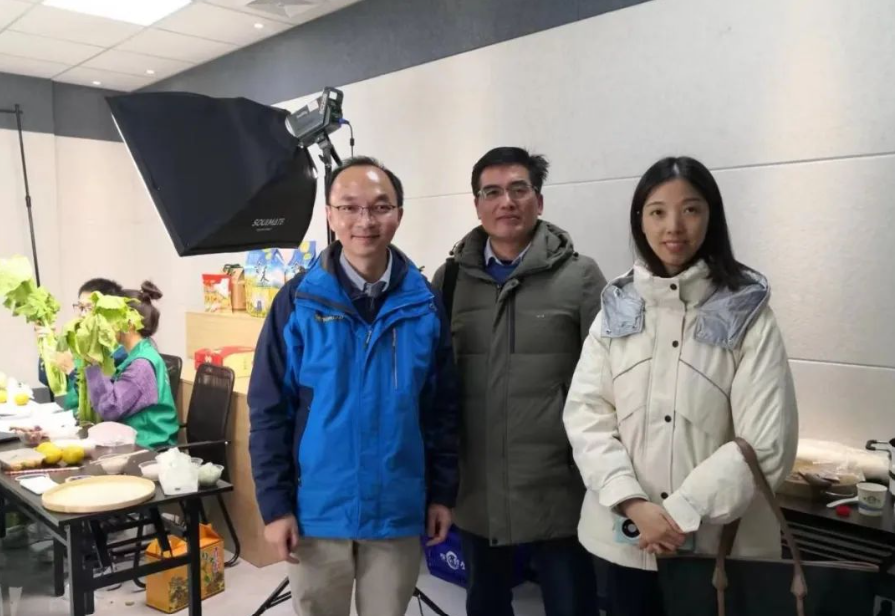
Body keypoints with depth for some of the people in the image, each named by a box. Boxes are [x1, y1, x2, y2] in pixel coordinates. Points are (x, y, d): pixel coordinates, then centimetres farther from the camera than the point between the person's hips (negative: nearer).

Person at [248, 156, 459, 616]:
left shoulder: (424, 305, -3)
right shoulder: (299, 300, -8)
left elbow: (443, 409, 3)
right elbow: (268, 412, -6)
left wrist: (443, 492, 4)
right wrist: (274, 504, -7)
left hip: (398, 511, 2)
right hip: (318, 510, -1)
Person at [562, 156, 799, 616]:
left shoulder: (747, 313, -5)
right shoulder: (617, 308, 2)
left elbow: (768, 443, -11)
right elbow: (585, 414, -4)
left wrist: (682, 515, -14)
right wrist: (635, 505, -15)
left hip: (718, 543, -2)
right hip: (625, 535, 2)